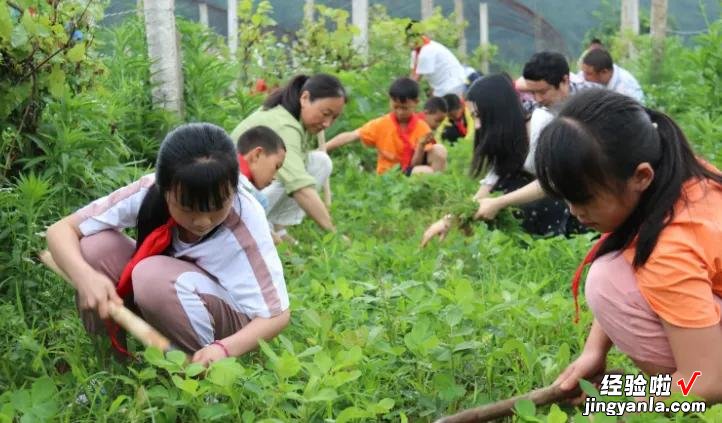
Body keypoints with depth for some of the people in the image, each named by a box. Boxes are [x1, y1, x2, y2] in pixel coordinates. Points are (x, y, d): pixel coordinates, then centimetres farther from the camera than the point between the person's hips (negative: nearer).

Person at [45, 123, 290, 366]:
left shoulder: (245, 218, -30)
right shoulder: (149, 192, -23)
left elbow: (277, 314, -25)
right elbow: (61, 230, -18)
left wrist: (224, 349, -45)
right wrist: (85, 277, -39)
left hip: (230, 319, -4)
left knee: (153, 276, -33)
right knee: (95, 247, -22)